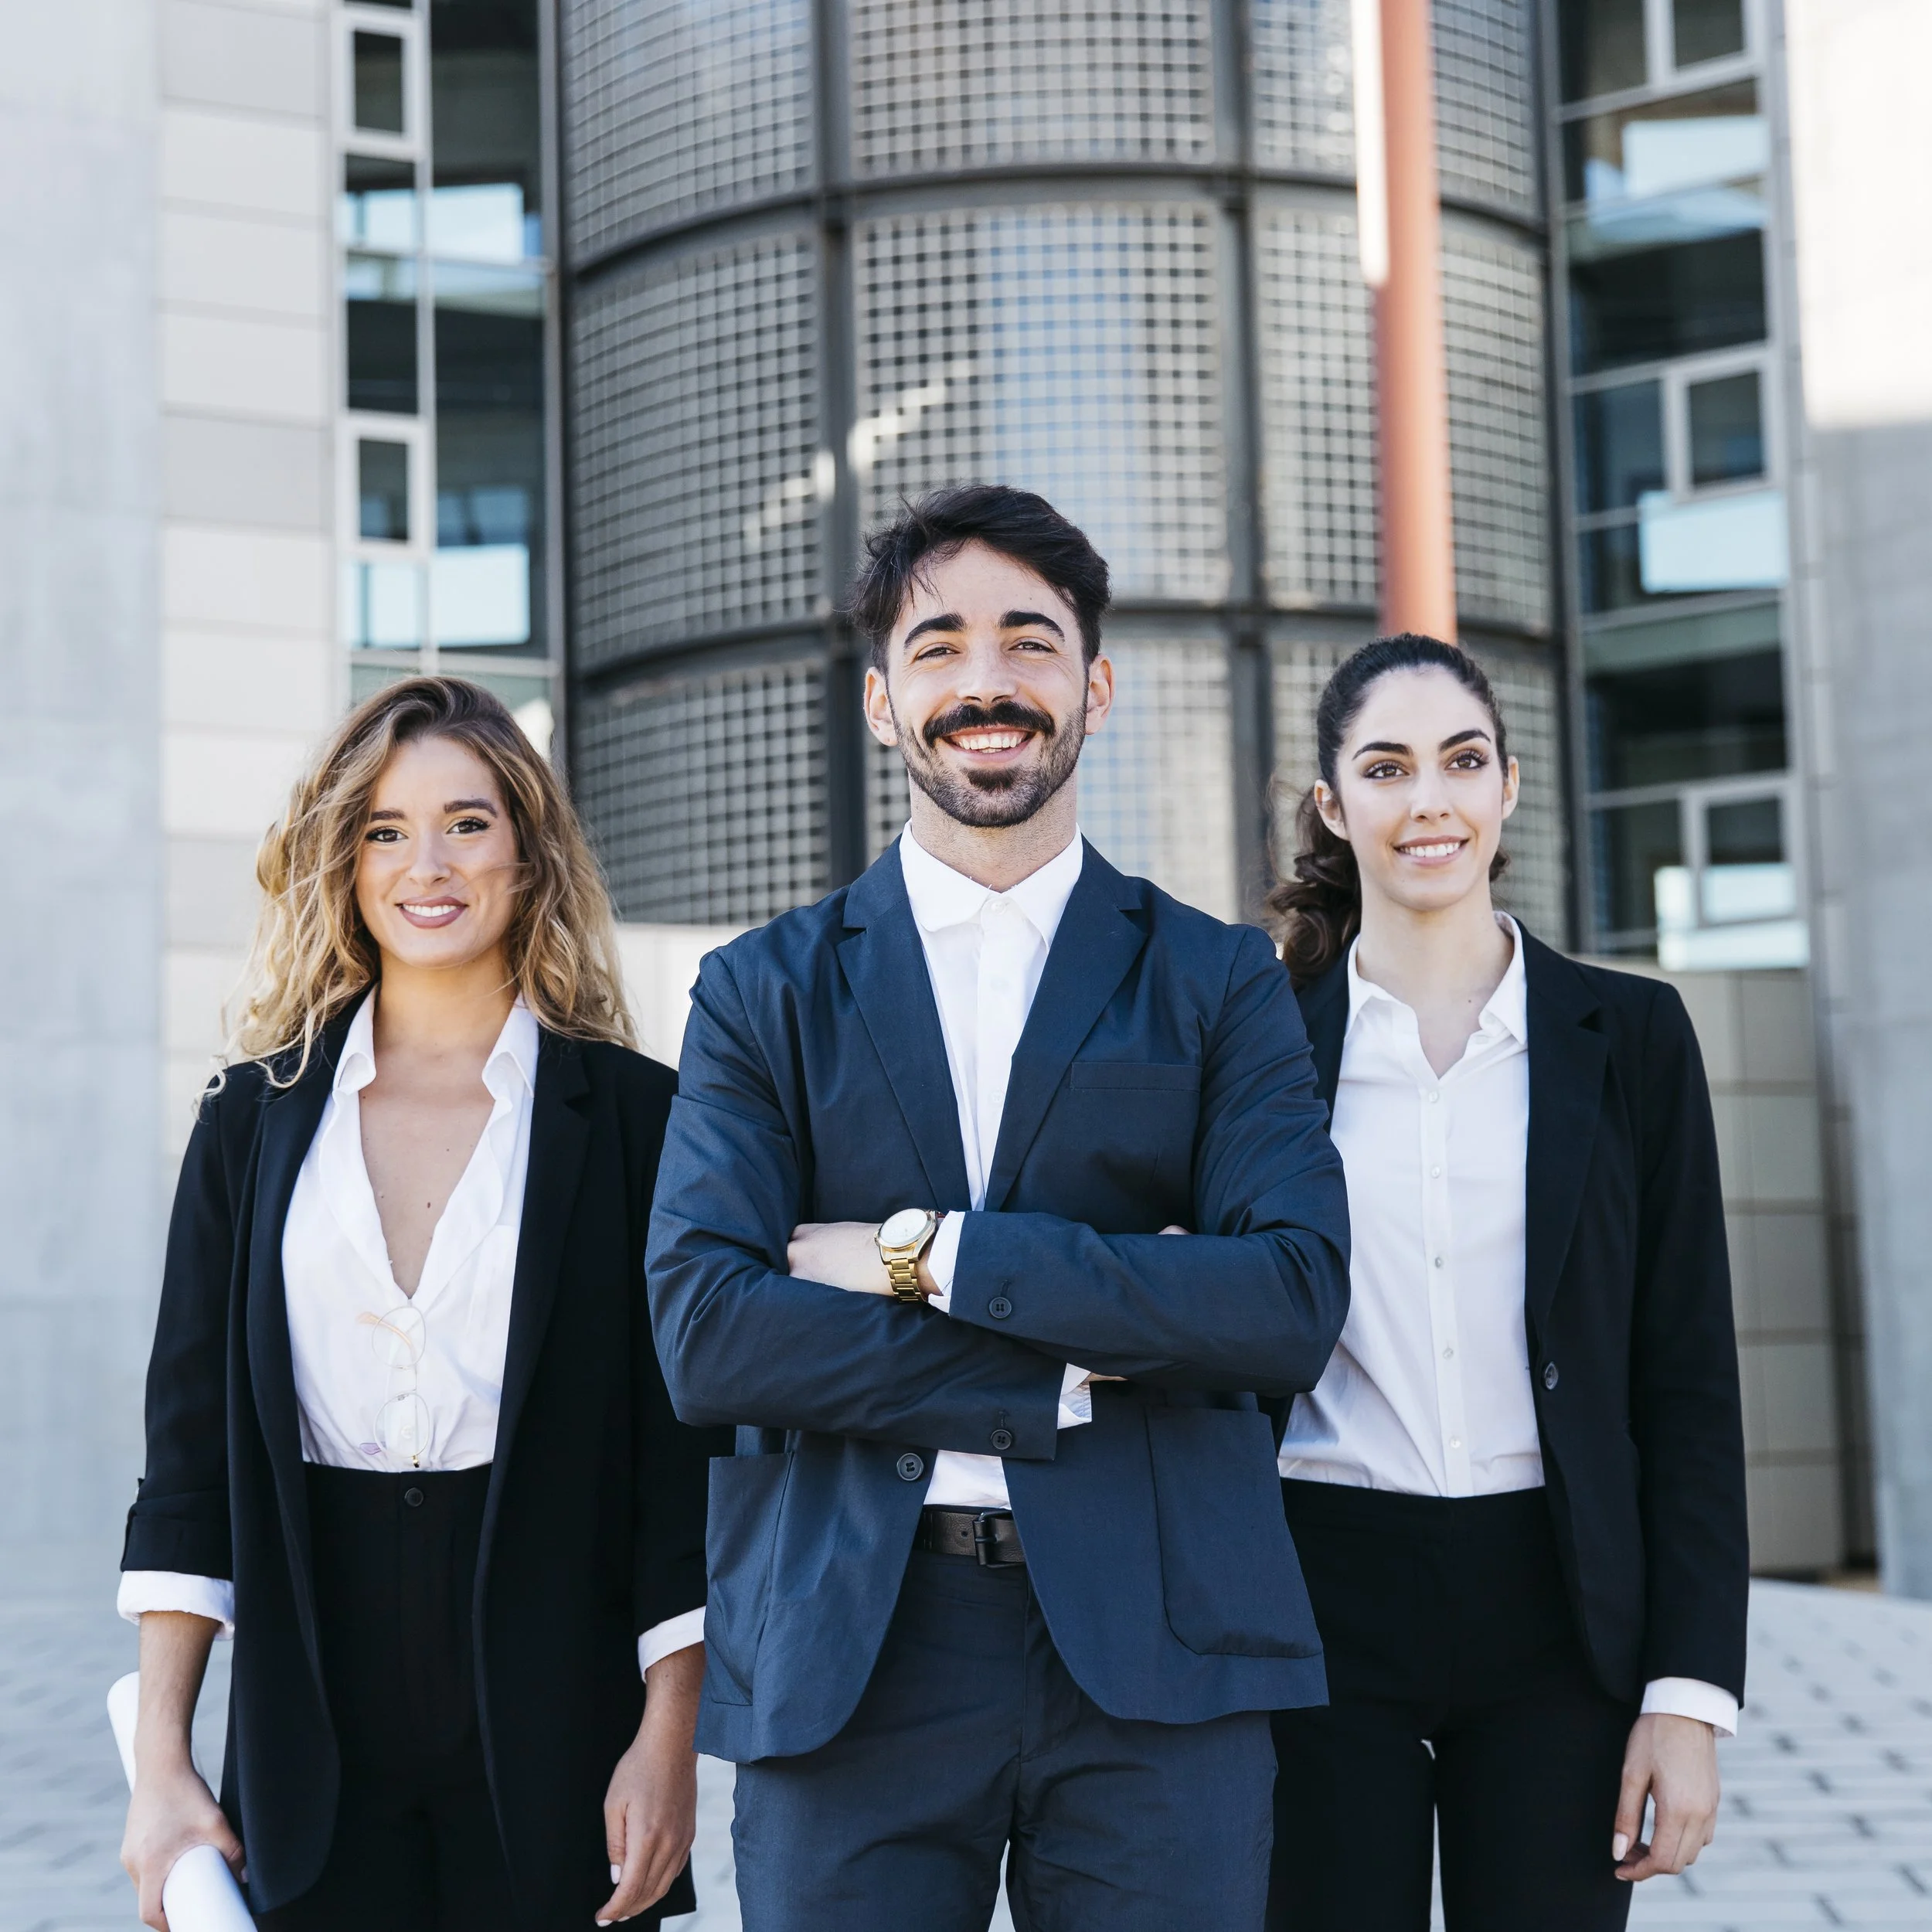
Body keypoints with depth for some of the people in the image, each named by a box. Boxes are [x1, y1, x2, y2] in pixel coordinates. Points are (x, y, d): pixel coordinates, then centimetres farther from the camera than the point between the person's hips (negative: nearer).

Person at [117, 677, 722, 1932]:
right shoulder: (258, 1120, 7)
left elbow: (685, 1447, -1)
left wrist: (669, 1740, -7)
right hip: (320, 1728, 2)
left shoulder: (633, 1115, 0)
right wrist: (161, 1766, 0)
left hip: (551, 1723, -2)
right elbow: (189, 1439, 6)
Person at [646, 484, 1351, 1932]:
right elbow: (705, 1338, -4)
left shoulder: (1220, 982, 8)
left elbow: (1296, 1304, -6)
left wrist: (931, 1254, -11)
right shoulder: (765, 994, 8)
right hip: (846, 1660, 0)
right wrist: (1084, 1364, -10)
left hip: (1155, 1649, 0)